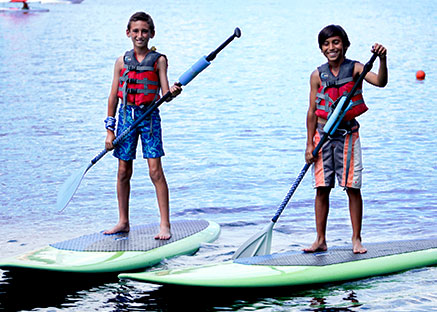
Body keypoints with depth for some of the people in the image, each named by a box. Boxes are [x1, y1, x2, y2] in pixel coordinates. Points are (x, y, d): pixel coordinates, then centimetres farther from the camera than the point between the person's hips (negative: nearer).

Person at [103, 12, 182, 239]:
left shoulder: (158, 60, 0)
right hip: (126, 114, 3)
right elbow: (113, 97, 9)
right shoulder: (122, 62, 8)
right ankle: (123, 222, 19)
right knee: (124, 172, 7)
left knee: (155, 171, -8)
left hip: (149, 115, -3)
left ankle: (165, 225, -5)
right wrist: (110, 130, 6)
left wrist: (173, 92, -30)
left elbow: (165, 94, -6)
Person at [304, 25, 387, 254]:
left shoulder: (355, 69, -3)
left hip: (347, 134, -2)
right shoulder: (318, 75, 2)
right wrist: (310, 144, 1)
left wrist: (382, 60, -37)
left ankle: (356, 239, 9)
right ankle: (320, 240, 11)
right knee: (322, 189, 3)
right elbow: (312, 111, 4)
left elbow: (380, 82, -20)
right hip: (323, 133, 2)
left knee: (353, 188, -1)